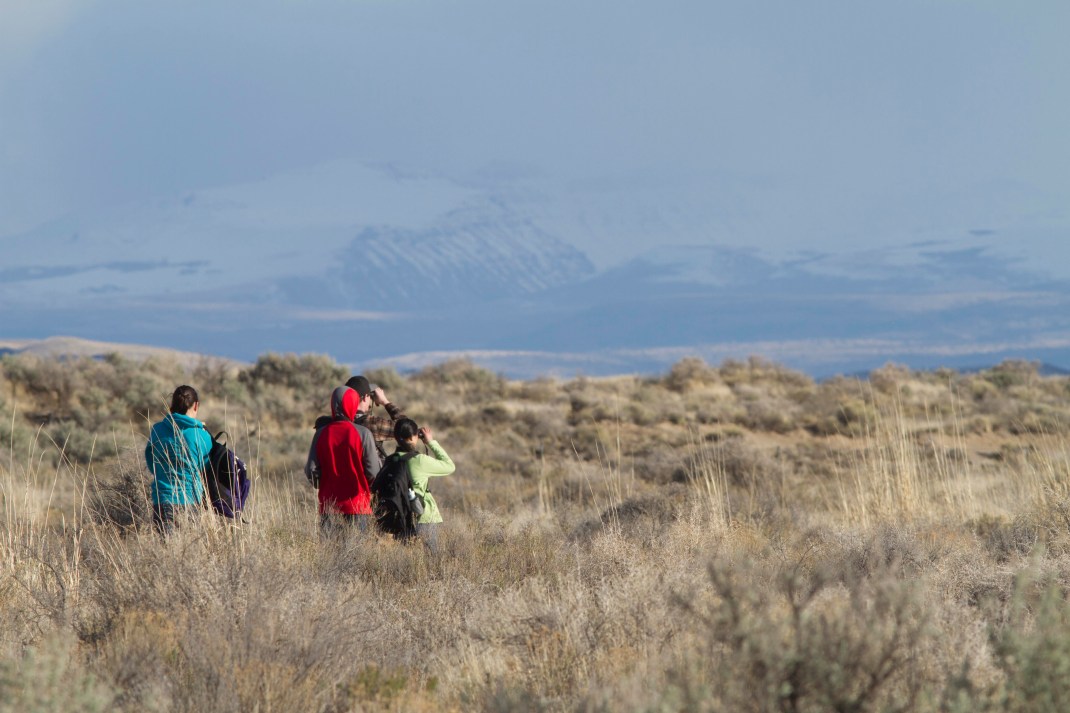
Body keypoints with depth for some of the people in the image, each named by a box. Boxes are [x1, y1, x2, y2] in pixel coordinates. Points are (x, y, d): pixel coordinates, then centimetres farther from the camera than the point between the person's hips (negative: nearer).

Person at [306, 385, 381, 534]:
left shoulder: (321, 433, 0)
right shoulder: (363, 434, -9)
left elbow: (311, 469, 2)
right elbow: (373, 471, -8)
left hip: (329, 504, 3)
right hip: (357, 505, -3)